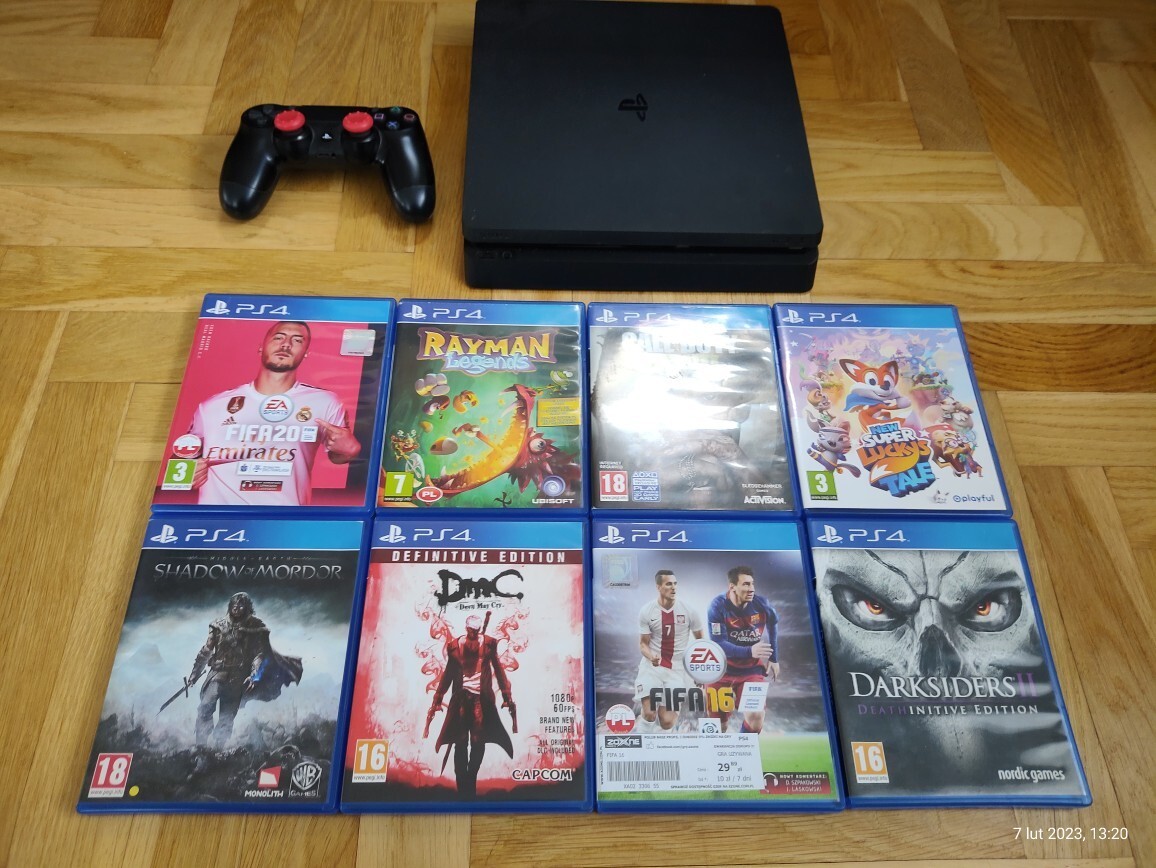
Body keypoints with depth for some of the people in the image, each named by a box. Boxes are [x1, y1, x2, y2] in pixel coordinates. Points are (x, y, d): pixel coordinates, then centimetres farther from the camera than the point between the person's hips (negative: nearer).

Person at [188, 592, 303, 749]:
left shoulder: (256, 628, -1)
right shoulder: (220, 625, 6)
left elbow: (260, 653, -5)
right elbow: (206, 650, 12)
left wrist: (254, 675, -17)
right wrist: (195, 672, 14)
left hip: (237, 679, -1)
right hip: (218, 673, 1)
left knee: (226, 718, 0)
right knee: (205, 708, -16)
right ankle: (202, 746, -13)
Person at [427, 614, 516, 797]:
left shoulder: (489, 643, -2)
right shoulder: (455, 645, 1)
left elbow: (498, 670, 3)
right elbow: (449, 673, 9)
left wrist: (507, 696, 1)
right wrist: (437, 699, 9)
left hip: (481, 698, -1)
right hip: (461, 697, 1)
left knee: (478, 741, 1)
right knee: (460, 742, 4)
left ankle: (471, 779, 21)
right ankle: (462, 783, 16)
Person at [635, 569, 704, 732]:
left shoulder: (688, 612, -5)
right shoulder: (646, 612, -6)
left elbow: (700, 640, 8)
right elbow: (643, 643, 0)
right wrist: (651, 656, -23)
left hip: (677, 669, 0)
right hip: (651, 666, 0)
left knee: (667, 721, -7)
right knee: (649, 714, -12)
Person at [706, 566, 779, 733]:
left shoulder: (761, 604, -14)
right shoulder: (718, 606, -23)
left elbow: (773, 624, 8)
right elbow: (718, 644, -28)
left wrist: (774, 659, 9)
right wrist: (749, 651, -42)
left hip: (752, 670, 1)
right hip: (722, 669, -1)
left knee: (756, 716, -17)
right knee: (717, 724, 8)